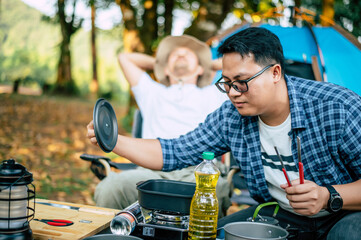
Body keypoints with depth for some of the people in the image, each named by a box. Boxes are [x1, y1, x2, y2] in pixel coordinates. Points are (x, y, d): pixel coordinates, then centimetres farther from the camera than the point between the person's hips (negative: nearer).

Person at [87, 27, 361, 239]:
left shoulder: (338, 108, -22)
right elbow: (174, 153, -3)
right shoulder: (230, 117, -9)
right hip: (278, 215, 3)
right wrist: (114, 141, -14)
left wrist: (330, 196, -32)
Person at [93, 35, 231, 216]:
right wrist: (159, 63, 52)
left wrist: (210, 64, 43)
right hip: (154, 169, 2)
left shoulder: (214, 95, 33)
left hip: (201, 169, -1)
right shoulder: (153, 93, 37)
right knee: (109, 187, -31)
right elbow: (124, 58, 48)